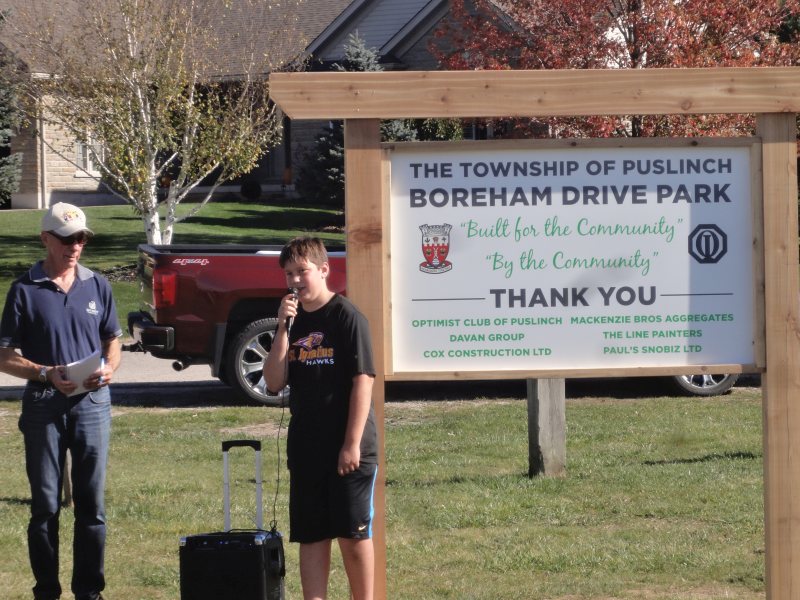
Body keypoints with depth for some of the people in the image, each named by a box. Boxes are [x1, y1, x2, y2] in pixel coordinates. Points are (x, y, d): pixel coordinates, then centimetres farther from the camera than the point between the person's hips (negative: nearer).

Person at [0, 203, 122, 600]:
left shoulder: (97, 287, 8)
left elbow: (113, 340, 17)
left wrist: (109, 368, -5)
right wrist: (47, 374, -17)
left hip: (92, 404, 3)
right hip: (44, 406, -3)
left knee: (92, 504, 5)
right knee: (46, 506, 3)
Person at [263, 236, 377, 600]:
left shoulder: (346, 317, -8)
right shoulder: (293, 322, 10)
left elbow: (363, 380, -12)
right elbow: (274, 383, 3)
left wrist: (353, 444, -16)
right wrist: (283, 330, -8)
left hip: (348, 451, -6)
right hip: (306, 449, 6)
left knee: (353, 535, 0)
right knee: (311, 537, 6)